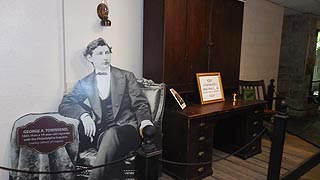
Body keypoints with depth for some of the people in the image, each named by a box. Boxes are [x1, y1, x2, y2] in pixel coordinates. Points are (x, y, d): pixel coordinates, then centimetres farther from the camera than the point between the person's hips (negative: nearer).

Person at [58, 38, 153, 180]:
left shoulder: (126, 76, 12)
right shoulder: (85, 83, 16)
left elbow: (140, 103, 5)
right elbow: (64, 105, 7)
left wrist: (145, 121, -18)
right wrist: (83, 115, -15)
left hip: (125, 128, -2)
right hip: (99, 132, 3)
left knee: (111, 133, -36)